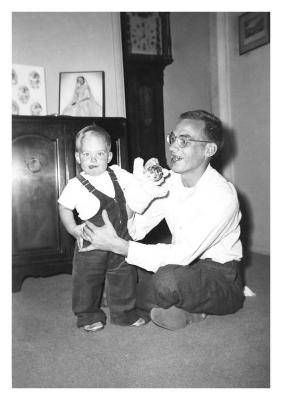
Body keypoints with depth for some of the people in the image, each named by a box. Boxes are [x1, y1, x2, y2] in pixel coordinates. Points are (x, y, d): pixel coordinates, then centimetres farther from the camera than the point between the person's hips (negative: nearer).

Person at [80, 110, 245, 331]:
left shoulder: (222, 196, -25)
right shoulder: (170, 181, -1)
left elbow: (181, 255, -31)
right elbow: (137, 227, -4)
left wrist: (118, 245, -34)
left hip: (219, 277, -7)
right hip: (185, 264, 7)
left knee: (167, 278, -35)